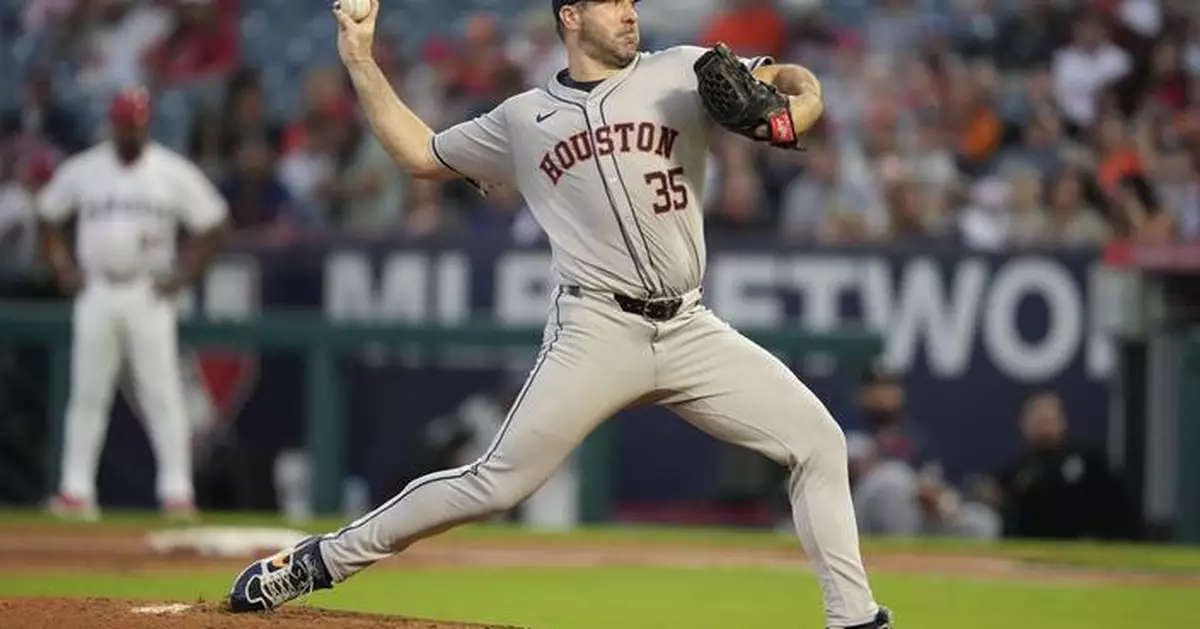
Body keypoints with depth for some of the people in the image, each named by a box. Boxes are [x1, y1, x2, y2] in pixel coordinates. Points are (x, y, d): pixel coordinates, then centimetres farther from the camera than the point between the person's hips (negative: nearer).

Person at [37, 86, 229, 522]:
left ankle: (176, 491, -7)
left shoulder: (174, 173, -1)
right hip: (96, 293, 2)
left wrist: (183, 275, -4)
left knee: (162, 394, -7)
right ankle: (76, 490, 5)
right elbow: (49, 219, 16)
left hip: (149, 295, -2)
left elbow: (212, 226, 3)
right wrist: (63, 269, 4)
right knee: (87, 393, 2)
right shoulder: (81, 171, 4)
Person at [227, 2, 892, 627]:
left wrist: (789, 104, -20)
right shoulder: (523, 119, 11)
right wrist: (360, 61, 16)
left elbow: (799, 84, 4)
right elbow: (419, 152, 21)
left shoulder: (681, 75, 9)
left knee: (819, 442, -8)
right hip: (597, 330, -2)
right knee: (497, 484, -9)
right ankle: (317, 561, 2)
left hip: (688, 330, 2)